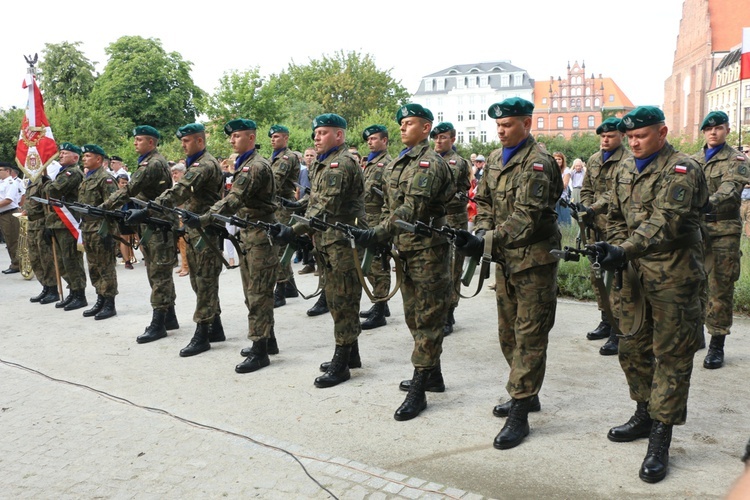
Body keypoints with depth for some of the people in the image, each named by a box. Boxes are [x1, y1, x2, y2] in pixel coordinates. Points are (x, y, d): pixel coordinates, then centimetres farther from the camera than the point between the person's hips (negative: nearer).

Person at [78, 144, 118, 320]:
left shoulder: (105, 178, -11)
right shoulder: (87, 179, 18)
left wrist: (106, 230, -22)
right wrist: (83, 228, 20)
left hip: (101, 229, -9)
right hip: (88, 229, 10)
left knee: (106, 268, -3)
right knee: (94, 268, 14)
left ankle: (109, 304, 3)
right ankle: (100, 300, 22)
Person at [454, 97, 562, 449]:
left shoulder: (537, 162, -16)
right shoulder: (495, 159, 11)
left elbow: (527, 216, -26)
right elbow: (484, 200, 16)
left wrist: (487, 242, -34)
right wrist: (481, 232, -4)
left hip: (533, 260, -9)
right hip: (505, 259, 9)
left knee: (529, 336, -2)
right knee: (508, 333, 17)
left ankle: (519, 413, 4)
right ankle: (526, 394, 33)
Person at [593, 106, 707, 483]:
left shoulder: (681, 170, -12)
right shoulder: (625, 170, 12)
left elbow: (666, 222, -24)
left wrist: (625, 251, -34)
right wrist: (615, 249, -1)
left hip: (673, 277, -7)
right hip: (635, 274, 7)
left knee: (671, 355, 0)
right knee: (633, 349, 15)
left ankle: (660, 438, 6)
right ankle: (645, 414, 34)